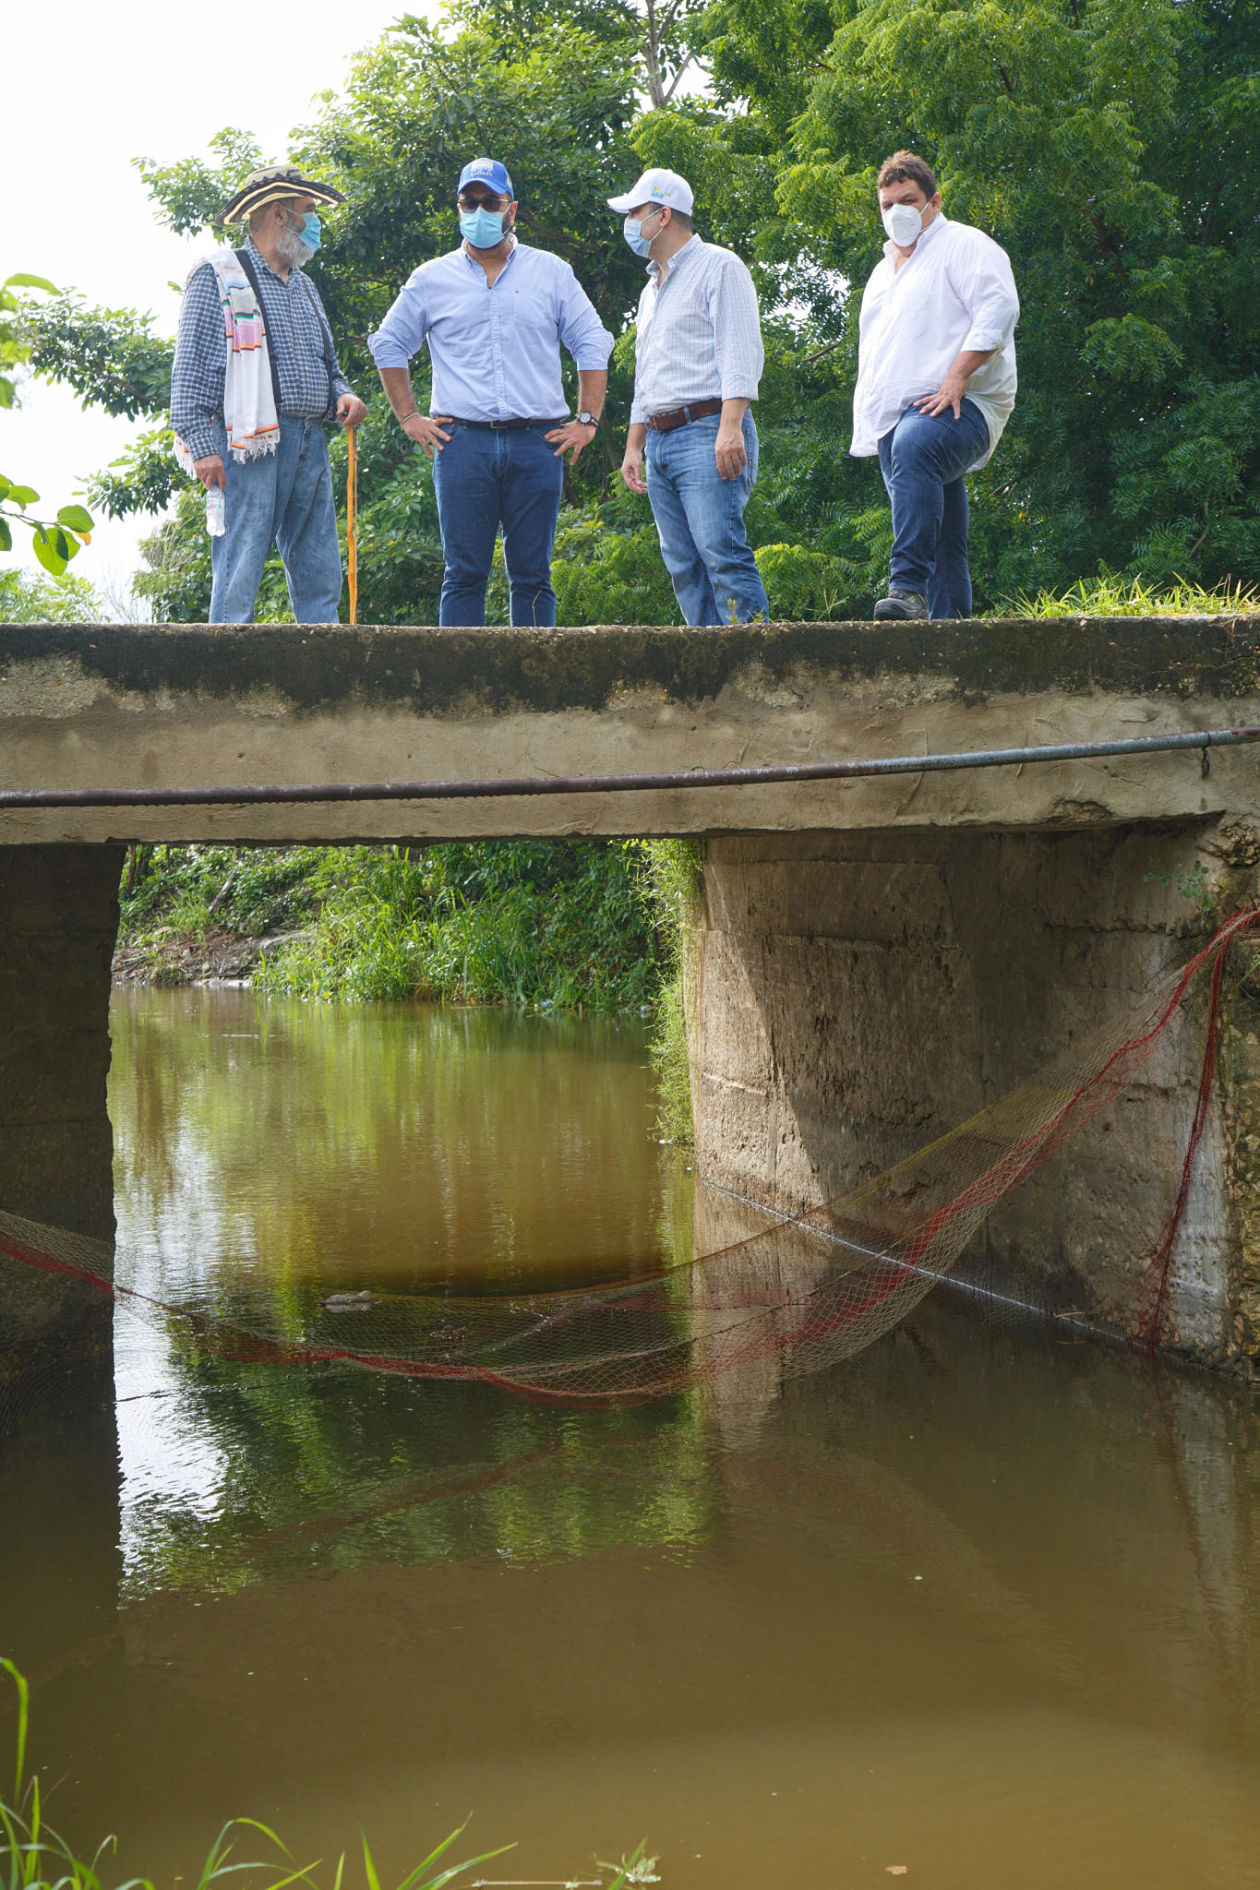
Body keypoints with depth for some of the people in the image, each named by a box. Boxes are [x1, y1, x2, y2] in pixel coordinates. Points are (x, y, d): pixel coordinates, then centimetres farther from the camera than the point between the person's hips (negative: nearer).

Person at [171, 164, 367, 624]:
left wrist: (341, 396, 6)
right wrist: (202, 446, -15)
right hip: (250, 446, -7)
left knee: (320, 578, 4)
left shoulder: (303, 285, 24)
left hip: (310, 445, 7)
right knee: (238, 579, -9)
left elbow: (326, 364, 29)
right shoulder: (219, 276, 1)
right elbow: (190, 372, -5)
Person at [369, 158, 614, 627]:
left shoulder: (552, 272, 13)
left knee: (533, 577, 0)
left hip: (537, 443, 0)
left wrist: (587, 421, 5)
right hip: (462, 442, 0)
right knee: (463, 575, -3)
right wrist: (410, 419, 11)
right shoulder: (432, 279, 12)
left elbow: (593, 343, 13)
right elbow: (389, 345, 20)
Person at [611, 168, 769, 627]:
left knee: (721, 552, -18)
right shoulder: (652, 288, 26)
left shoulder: (718, 267, 0)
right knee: (683, 566, 1)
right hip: (659, 442, 9)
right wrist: (634, 446, 22)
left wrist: (731, 429, -22)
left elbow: (740, 353, -11)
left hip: (706, 433, -9)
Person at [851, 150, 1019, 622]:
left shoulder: (963, 245, 4)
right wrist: (867, 418, 25)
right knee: (944, 544, 4)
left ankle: (909, 587, -47)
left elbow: (999, 309, -12)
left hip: (959, 407, -8)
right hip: (895, 419, 8)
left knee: (915, 446, -38)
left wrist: (957, 377, -21)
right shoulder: (884, 269, 29)